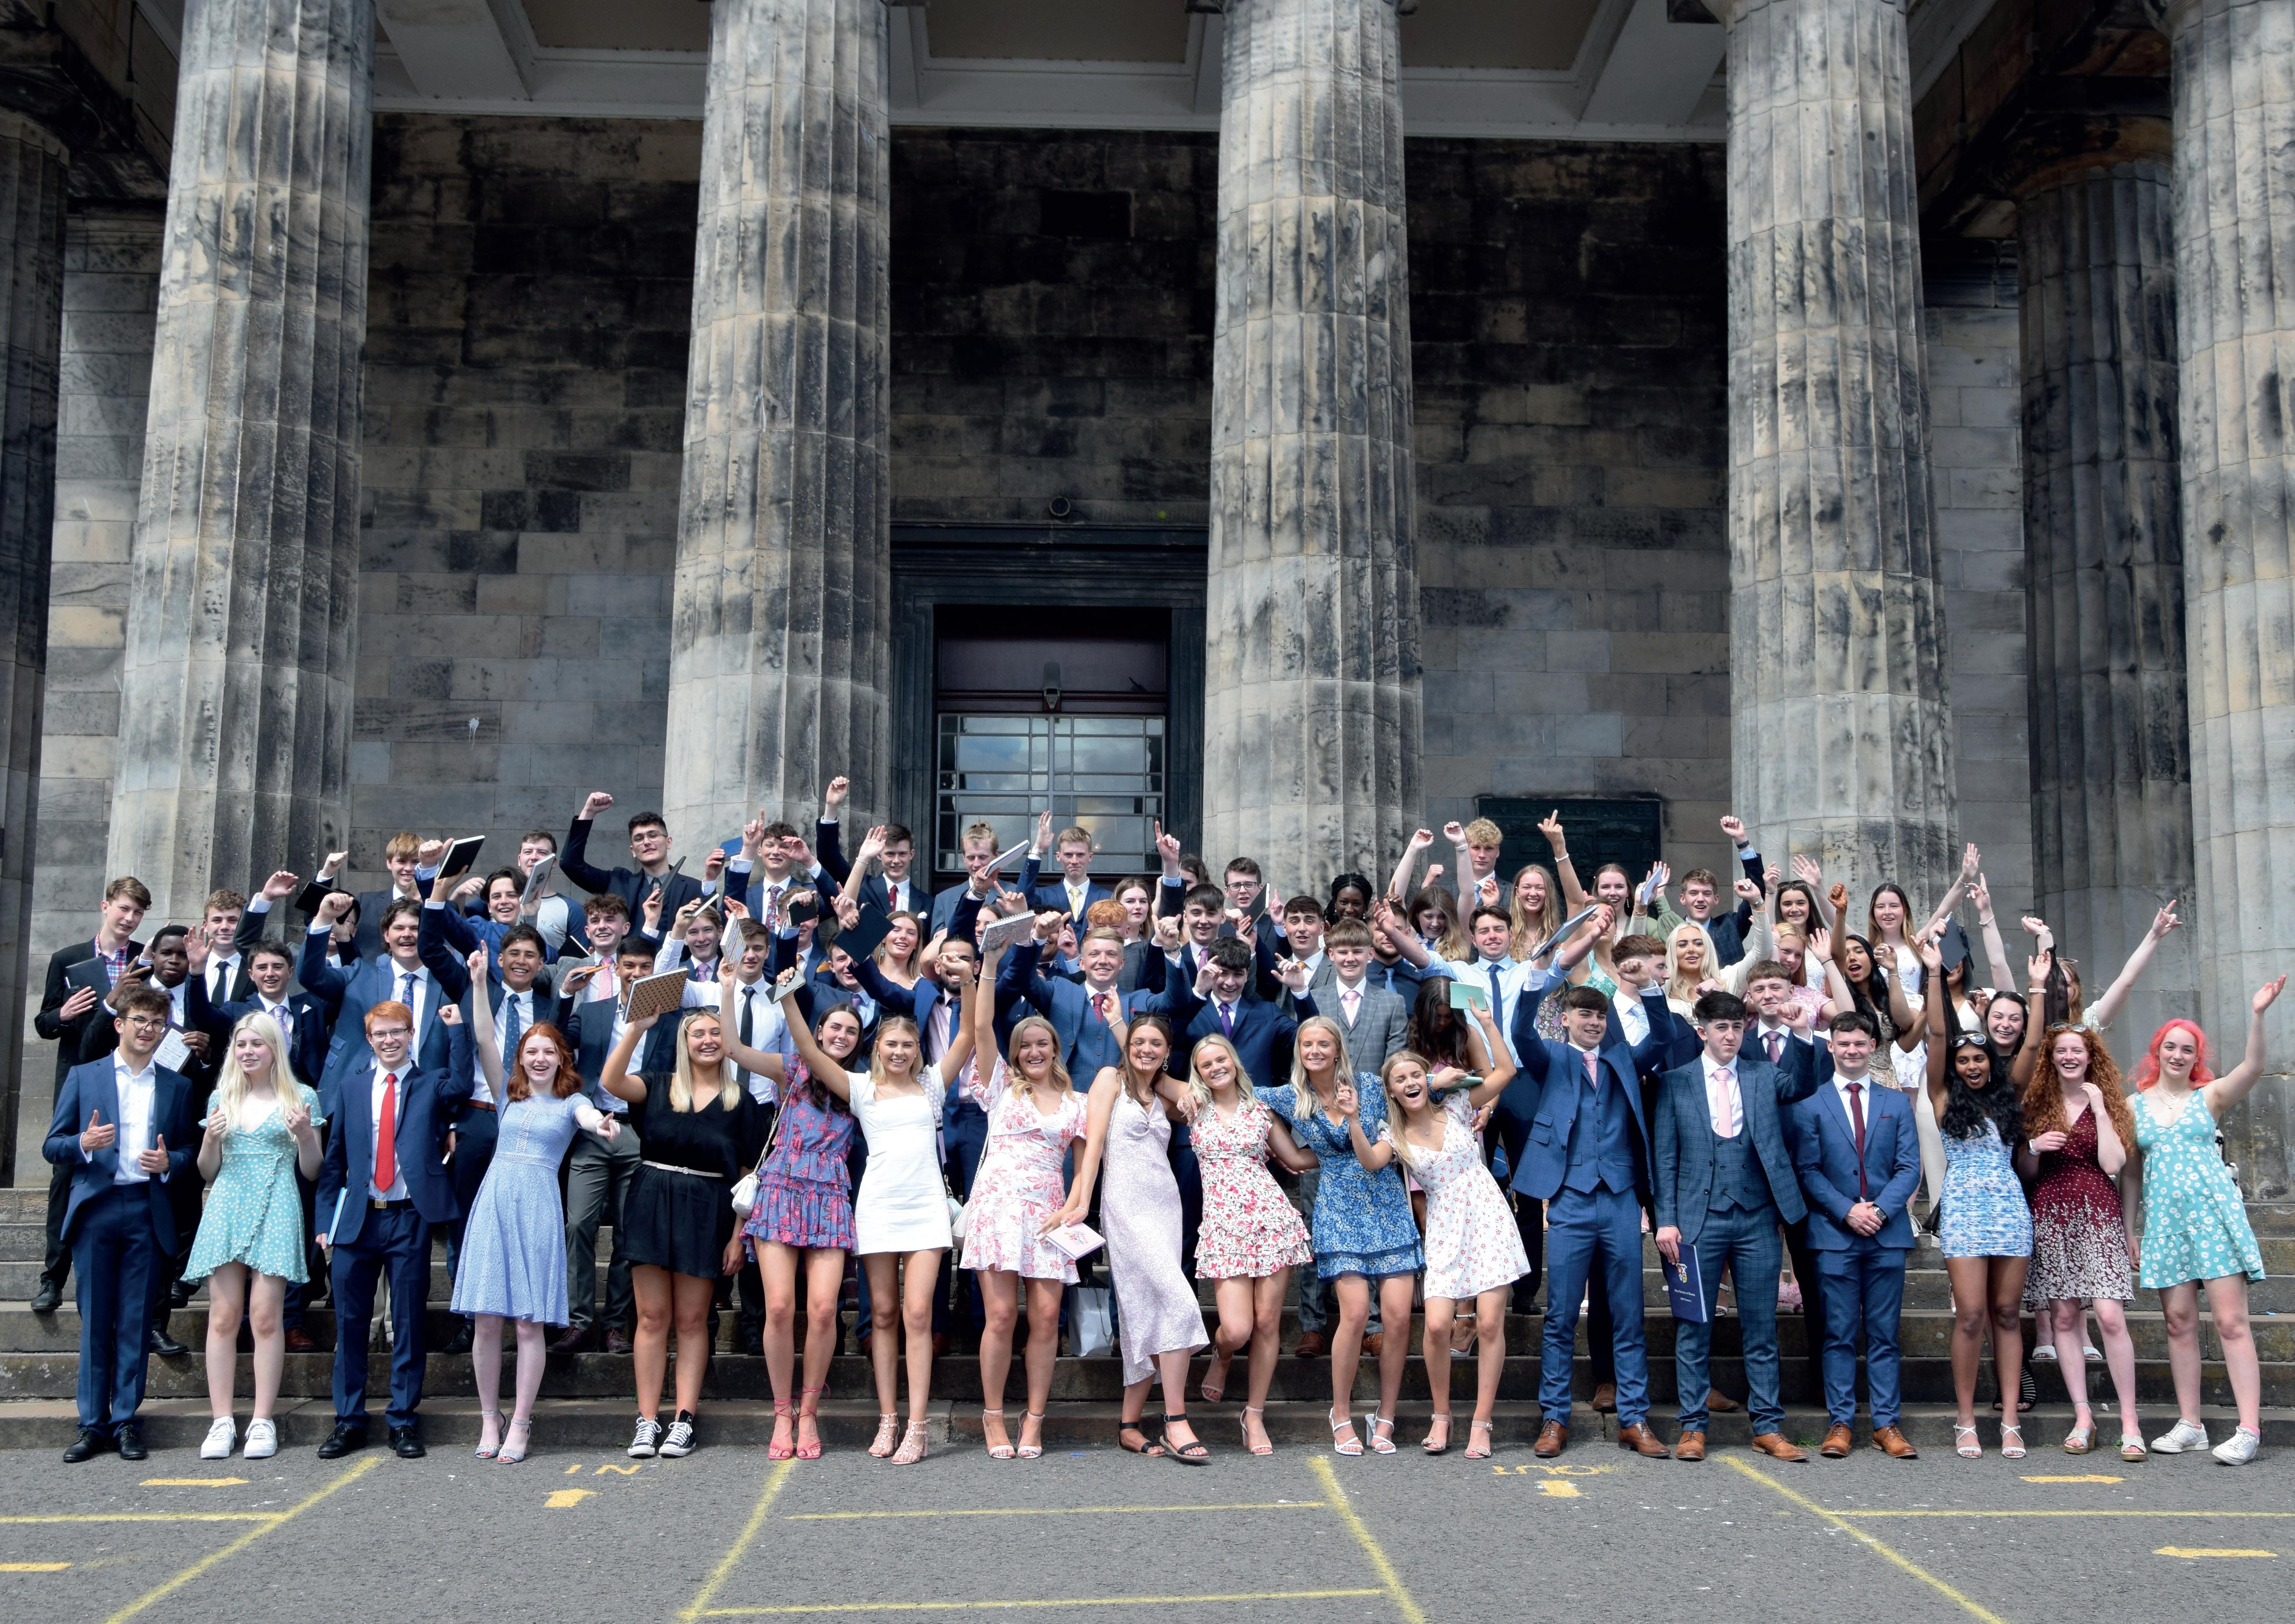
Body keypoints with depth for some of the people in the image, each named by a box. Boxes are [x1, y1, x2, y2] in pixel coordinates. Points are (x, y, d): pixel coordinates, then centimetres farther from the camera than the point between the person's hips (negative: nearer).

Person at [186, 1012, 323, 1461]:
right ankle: (221, 1421, 2)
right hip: (226, 1209, 3)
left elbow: (311, 1171, 7)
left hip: (276, 1211, -3)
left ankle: (263, 1421, -2)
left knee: (266, 1317, -7)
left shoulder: (302, 1097, 7)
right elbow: (207, 1173, 16)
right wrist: (210, 1140, -3)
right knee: (223, 1316, -3)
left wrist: (304, 1133, -11)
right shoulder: (222, 1097, 14)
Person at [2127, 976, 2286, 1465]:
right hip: (2163, 1219, 2)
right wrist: (2131, 1231, 11)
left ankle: (2249, 1429, -8)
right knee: (2179, 1323, 5)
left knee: (2231, 1322, -7)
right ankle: (2190, 1426, 10)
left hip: (2214, 1212, -2)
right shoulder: (2135, 1105, 10)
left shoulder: (2210, 1097, 5)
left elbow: (2253, 1067, -14)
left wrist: (2256, 1015, -27)